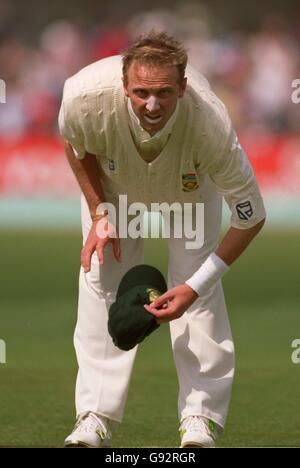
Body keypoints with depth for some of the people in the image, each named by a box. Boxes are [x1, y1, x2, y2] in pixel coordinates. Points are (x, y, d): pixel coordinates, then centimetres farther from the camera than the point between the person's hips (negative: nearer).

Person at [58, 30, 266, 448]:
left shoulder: (210, 124, -45)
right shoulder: (89, 98, -41)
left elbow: (251, 217, -32)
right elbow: (74, 143, -12)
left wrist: (195, 287, -31)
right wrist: (99, 214, -16)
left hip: (189, 182, -1)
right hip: (114, 180, 1)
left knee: (199, 284, -14)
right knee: (101, 278, -9)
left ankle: (200, 420, -7)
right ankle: (95, 418, -5)